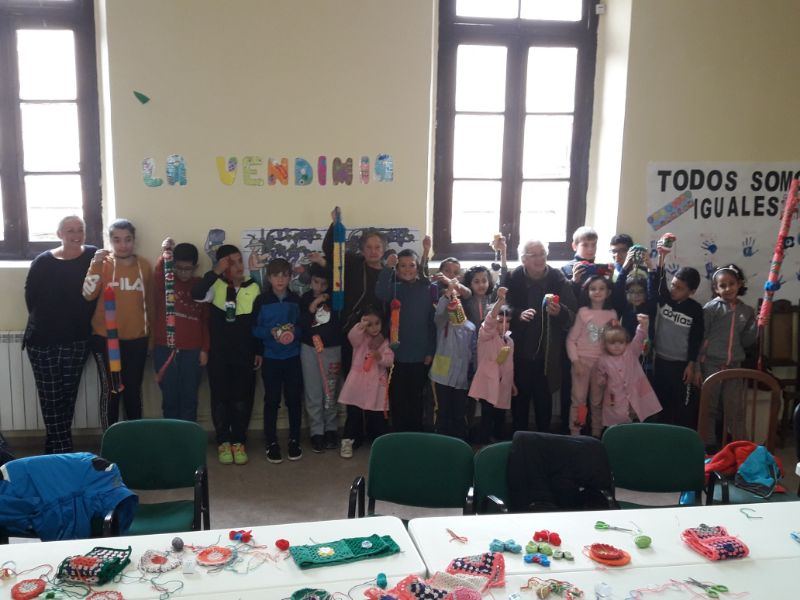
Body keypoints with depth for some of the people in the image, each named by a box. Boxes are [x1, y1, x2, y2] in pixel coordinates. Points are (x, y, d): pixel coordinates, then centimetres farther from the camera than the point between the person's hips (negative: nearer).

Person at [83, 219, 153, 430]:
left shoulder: (144, 265, 3)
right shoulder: (103, 263, -4)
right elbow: (88, 294, -17)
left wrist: (151, 333, 14)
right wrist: (95, 264, -25)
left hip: (137, 339, 2)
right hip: (105, 338, -2)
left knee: (133, 390, 10)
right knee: (110, 390, 3)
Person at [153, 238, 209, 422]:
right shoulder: (164, 281, 2)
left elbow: (206, 319, 6)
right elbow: (157, 276, -24)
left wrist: (205, 349, 2)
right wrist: (165, 254, -35)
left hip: (192, 351, 1)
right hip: (165, 349, -1)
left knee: (189, 399, 8)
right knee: (170, 398, 6)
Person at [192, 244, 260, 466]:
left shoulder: (253, 287, 1)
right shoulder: (216, 285, -5)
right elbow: (196, 295, -27)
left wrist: (259, 351, 5)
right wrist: (215, 272, -28)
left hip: (245, 355, 1)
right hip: (219, 355, -1)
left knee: (242, 399, 6)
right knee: (220, 399, 7)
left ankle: (238, 442, 20)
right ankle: (223, 442, 20)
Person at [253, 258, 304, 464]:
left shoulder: (296, 300, 2)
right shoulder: (262, 300, -3)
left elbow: (303, 326, 6)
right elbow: (254, 329, -2)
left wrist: (295, 332, -14)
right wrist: (271, 332, -19)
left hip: (293, 357, 1)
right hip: (271, 358, -1)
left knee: (294, 399, 6)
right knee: (271, 401, 3)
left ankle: (294, 441, 19)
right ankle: (271, 443, 14)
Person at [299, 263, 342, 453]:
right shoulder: (305, 298, 0)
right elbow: (300, 325, -5)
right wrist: (312, 307, -16)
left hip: (332, 349, 0)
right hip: (310, 349, 1)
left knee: (330, 392, 3)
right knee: (313, 393, 2)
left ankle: (330, 429, 18)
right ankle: (316, 432, 11)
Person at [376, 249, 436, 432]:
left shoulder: (427, 289, 3)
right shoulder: (394, 288, 3)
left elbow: (432, 321, 2)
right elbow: (380, 294, -20)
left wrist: (430, 351, -2)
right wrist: (387, 268, -30)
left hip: (420, 355, 0)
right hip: (397, 354, 0)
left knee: (416, 399, 9)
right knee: (397, 399, 3)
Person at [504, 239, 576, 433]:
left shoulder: (558, 279, -6)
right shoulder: (514, 279, -6)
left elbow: (573, 314, -8)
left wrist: (559, 312, -29)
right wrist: (519, 315, -23)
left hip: (547, 353, 0)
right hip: (520, 351, 0)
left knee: (544, 398, 10)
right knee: (520, 397, 10)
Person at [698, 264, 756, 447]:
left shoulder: (747, 311, 5)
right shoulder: (711, 308, -8)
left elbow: (746, 342, 7)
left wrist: (757, 326, -8)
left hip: (734, 365, 3)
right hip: (712, 364, -3)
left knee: (735, 409, 9)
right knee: (709, 407, 7)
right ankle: (708, 446, 18)